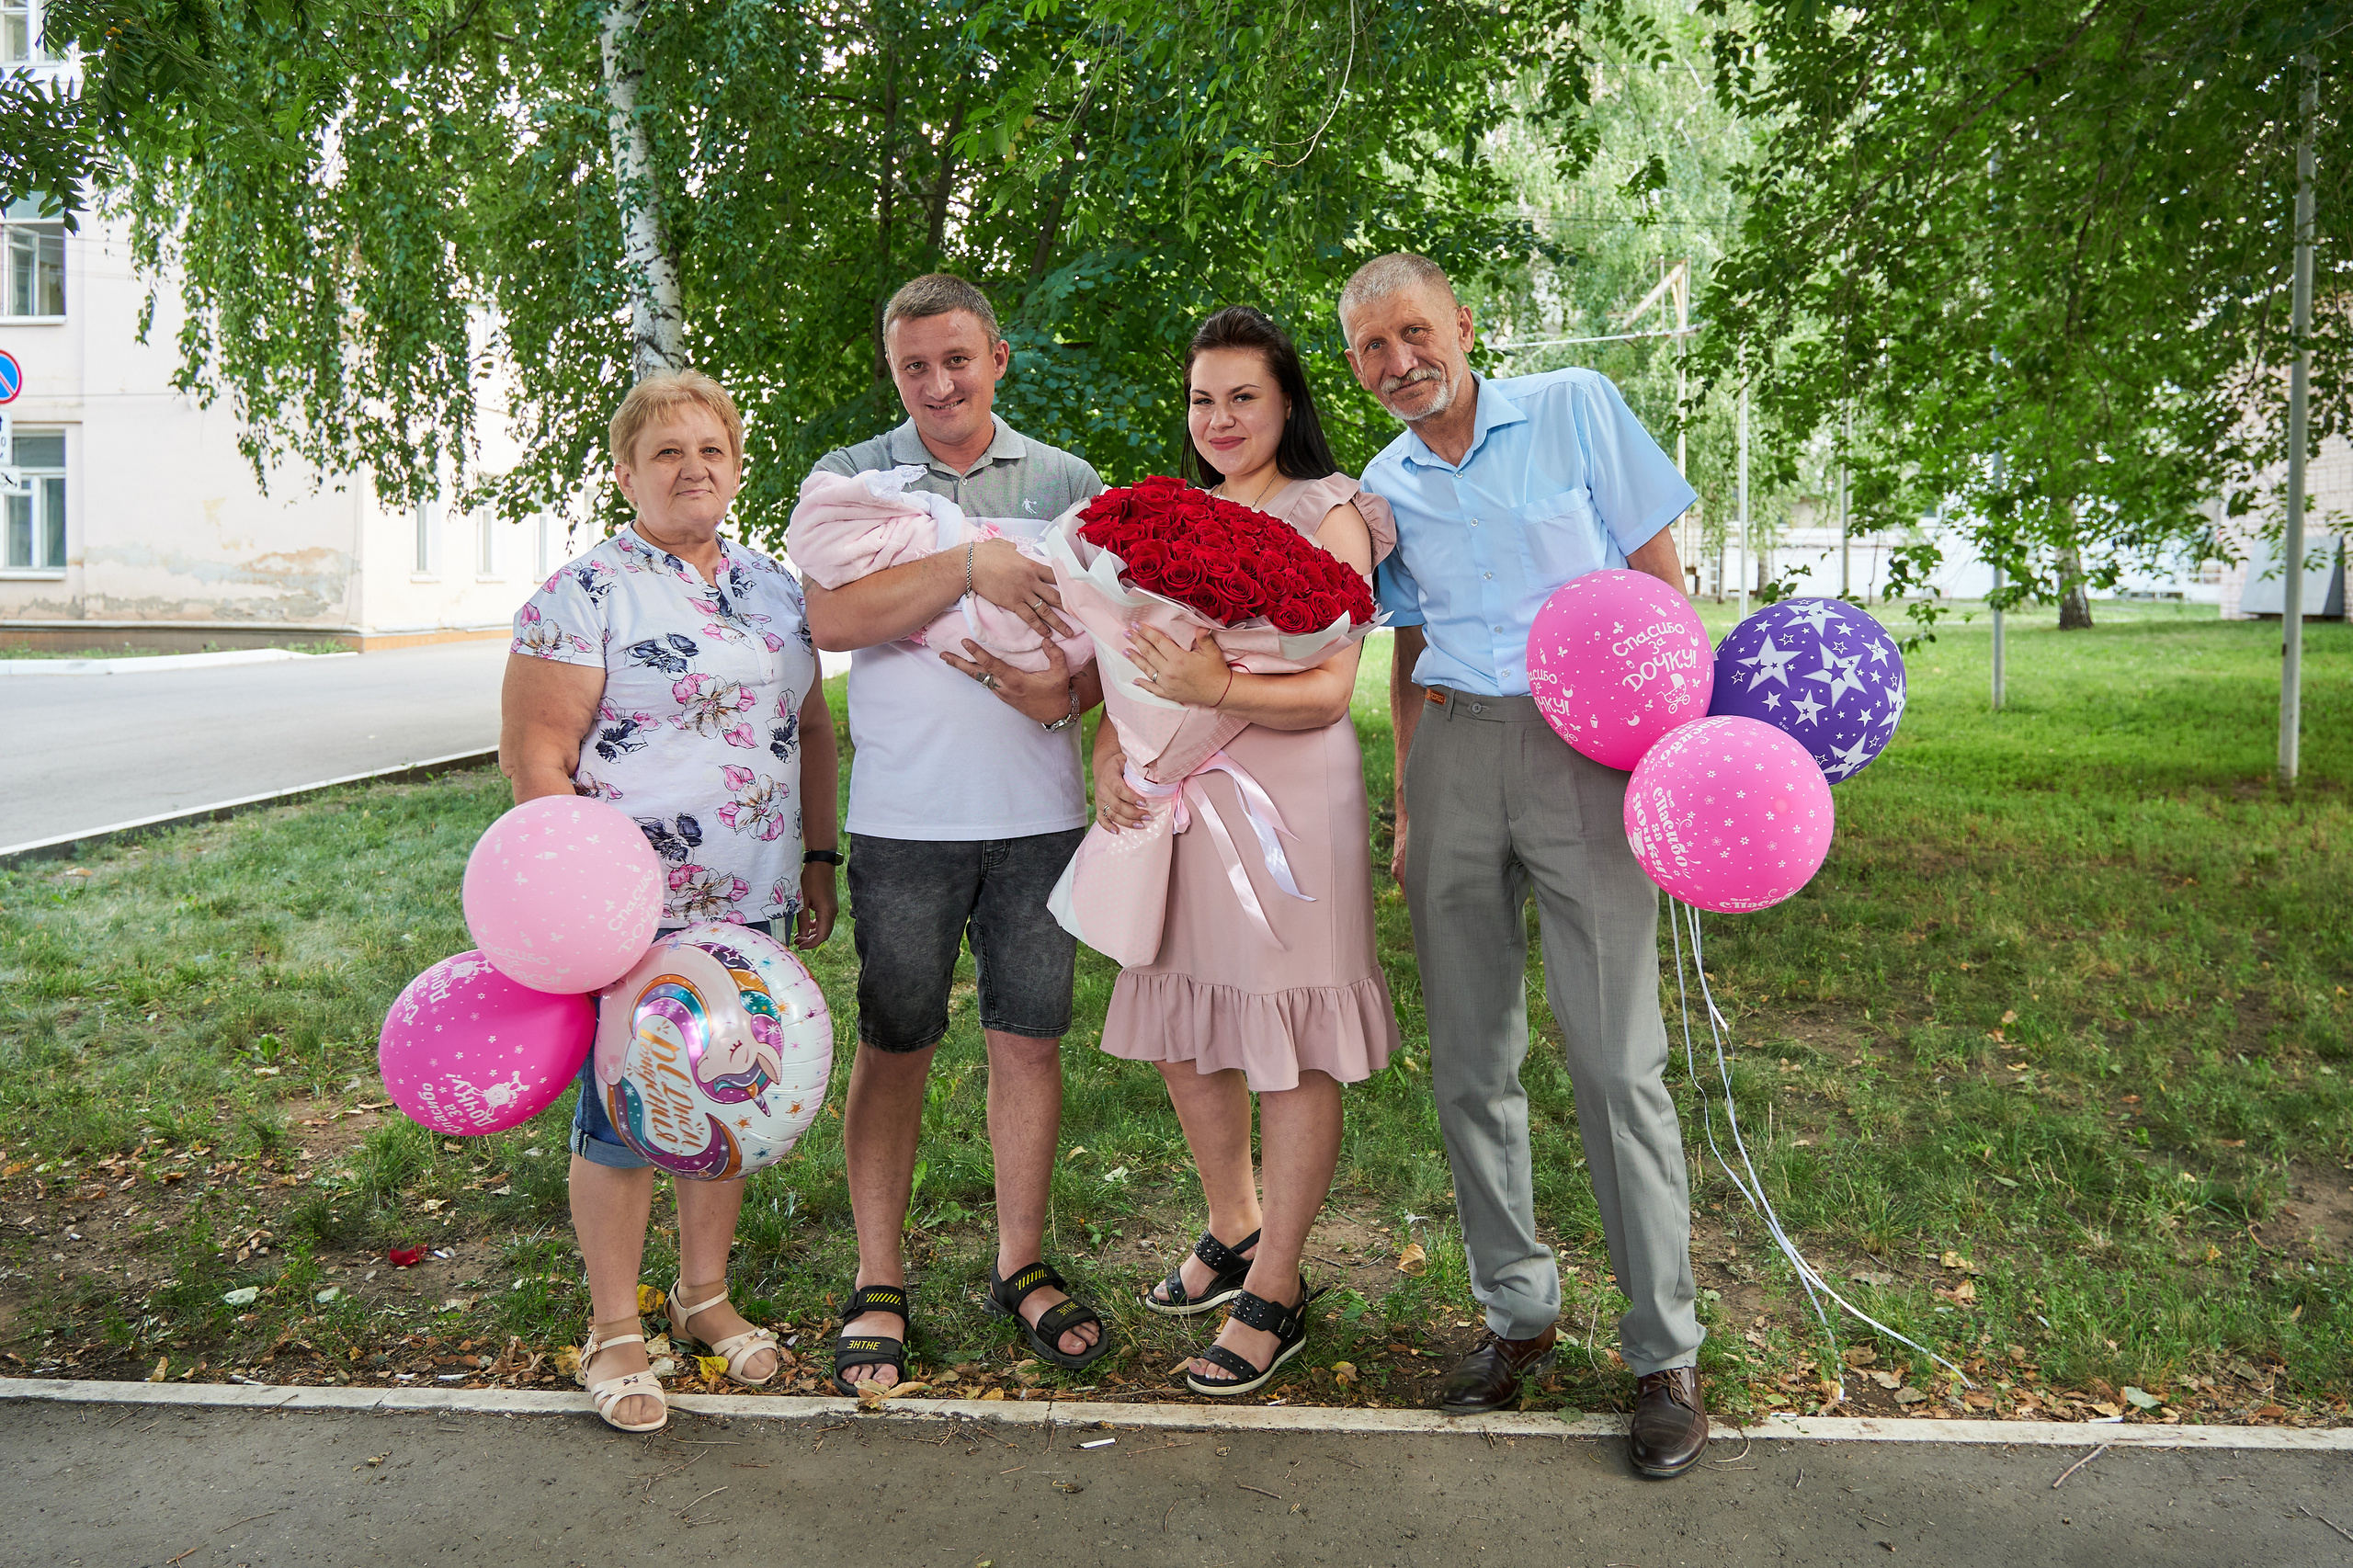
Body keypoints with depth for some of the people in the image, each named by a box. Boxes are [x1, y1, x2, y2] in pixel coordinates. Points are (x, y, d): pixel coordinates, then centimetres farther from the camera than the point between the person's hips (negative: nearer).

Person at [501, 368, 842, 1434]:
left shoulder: (774, 589, 12)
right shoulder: (585, 594, -8)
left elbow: (810, 728, 18)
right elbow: (534, 757, -11)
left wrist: (818, 860, 13)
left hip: (756, 908, 6)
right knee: (623, 1113, 3)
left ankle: (705, 1297, 34)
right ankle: (613, 1335, 20)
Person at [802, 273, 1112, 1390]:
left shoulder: (1068, 483, 9)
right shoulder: (853, 478, 4)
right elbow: (831, 617, -13)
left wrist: (1061, 693, -13)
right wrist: (973, 565, -21)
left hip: (1040, 813, 2)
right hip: (904, 817, -1)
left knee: (1029, 1040, 8)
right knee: (895, 1046, 5)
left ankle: (1021, 1264, 24)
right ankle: (878, 1283, 18)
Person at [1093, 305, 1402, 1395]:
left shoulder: (1327, 517, -4)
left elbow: (1329, 693, -13)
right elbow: (1134, 660, 15)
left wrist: (1219, 689, -30)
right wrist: (1109, 751, -4)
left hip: (1286, 805, -6)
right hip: (1176, 802, 7)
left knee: (1289, 1056, 2)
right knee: (1181, 1038, 15)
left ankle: (1276, 1290, 17)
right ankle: (1233, 1231, 38)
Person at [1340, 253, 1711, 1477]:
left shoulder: (1574, 408, 4)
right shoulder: (1383, 488, 15)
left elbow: (1660, 577, 3)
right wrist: (1409, 807, 14)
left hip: (1583, 745, -4)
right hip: (1453, 756, 4)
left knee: (1616, 1061, -7)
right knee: (1468, 1064, 5)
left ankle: (1665, 1354, 7)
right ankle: (1517, 1316, 22)